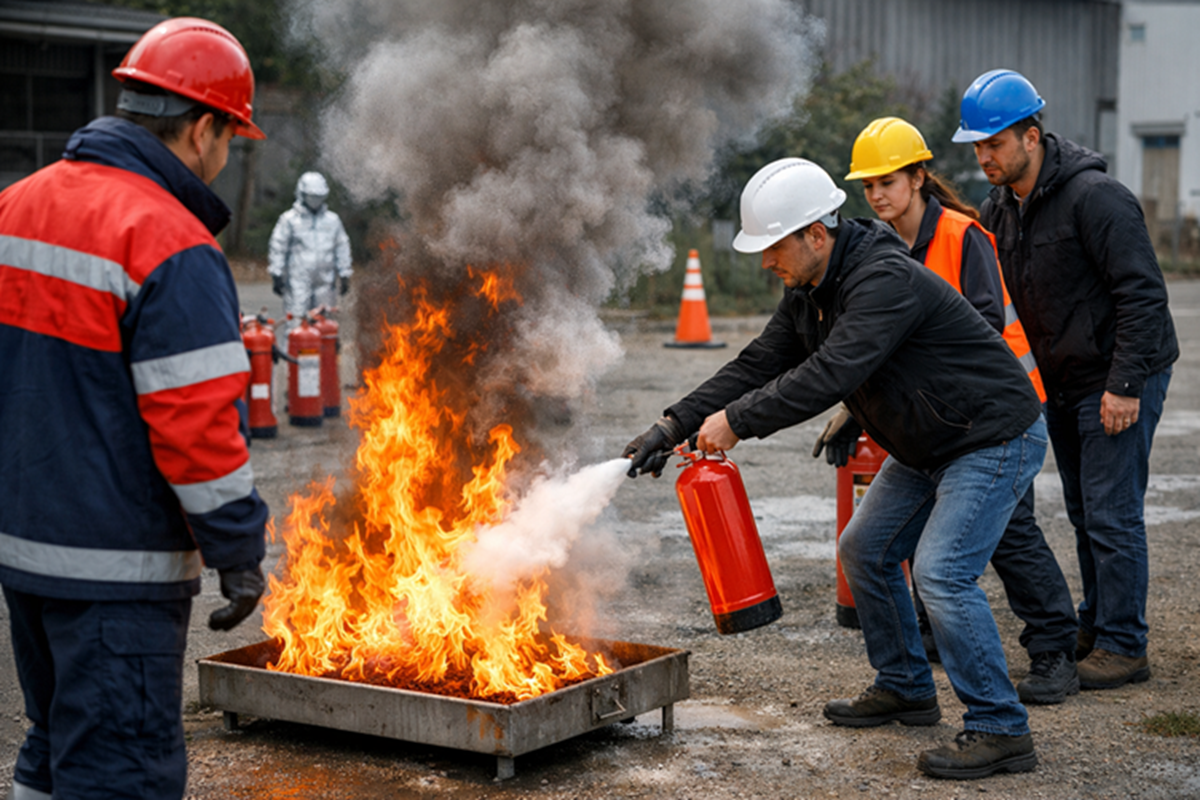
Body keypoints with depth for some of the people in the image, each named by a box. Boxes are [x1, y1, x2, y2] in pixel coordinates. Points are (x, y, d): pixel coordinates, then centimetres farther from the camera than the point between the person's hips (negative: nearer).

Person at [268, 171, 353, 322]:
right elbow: (278, 248, 1)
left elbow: (342, 248, 16)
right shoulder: (289, 219, 2)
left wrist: (344, 275, 12)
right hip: (298, 280, -4)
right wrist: (276, 275, -3)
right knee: (297, 320, -9)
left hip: (325, 282, 4)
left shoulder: (333, 220, 13)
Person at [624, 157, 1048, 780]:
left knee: (942, 574, -20)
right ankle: (905, 689, 29)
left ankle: (1000, 731, -9)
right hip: (926, 446, 10)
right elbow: (757, 364, 2)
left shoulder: (885, 280, -29)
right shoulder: (809, 293, 2)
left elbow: (829, 375, -37)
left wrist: (738, 421, -32)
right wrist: (675, 424, -7)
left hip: (995, 439, -10)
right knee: (865, 551, 14)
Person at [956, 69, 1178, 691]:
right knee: (1083, 513, 15)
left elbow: (1142, 294, -22)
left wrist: (1124, 384, -25)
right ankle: (1095, 627, 27)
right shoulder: (1000, 208, 5)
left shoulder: (1094, 197, -20)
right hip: (1062, 381, 8)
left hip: (1120, 380, -8)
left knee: (1111, 514, -6)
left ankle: (1123, 647, 2)